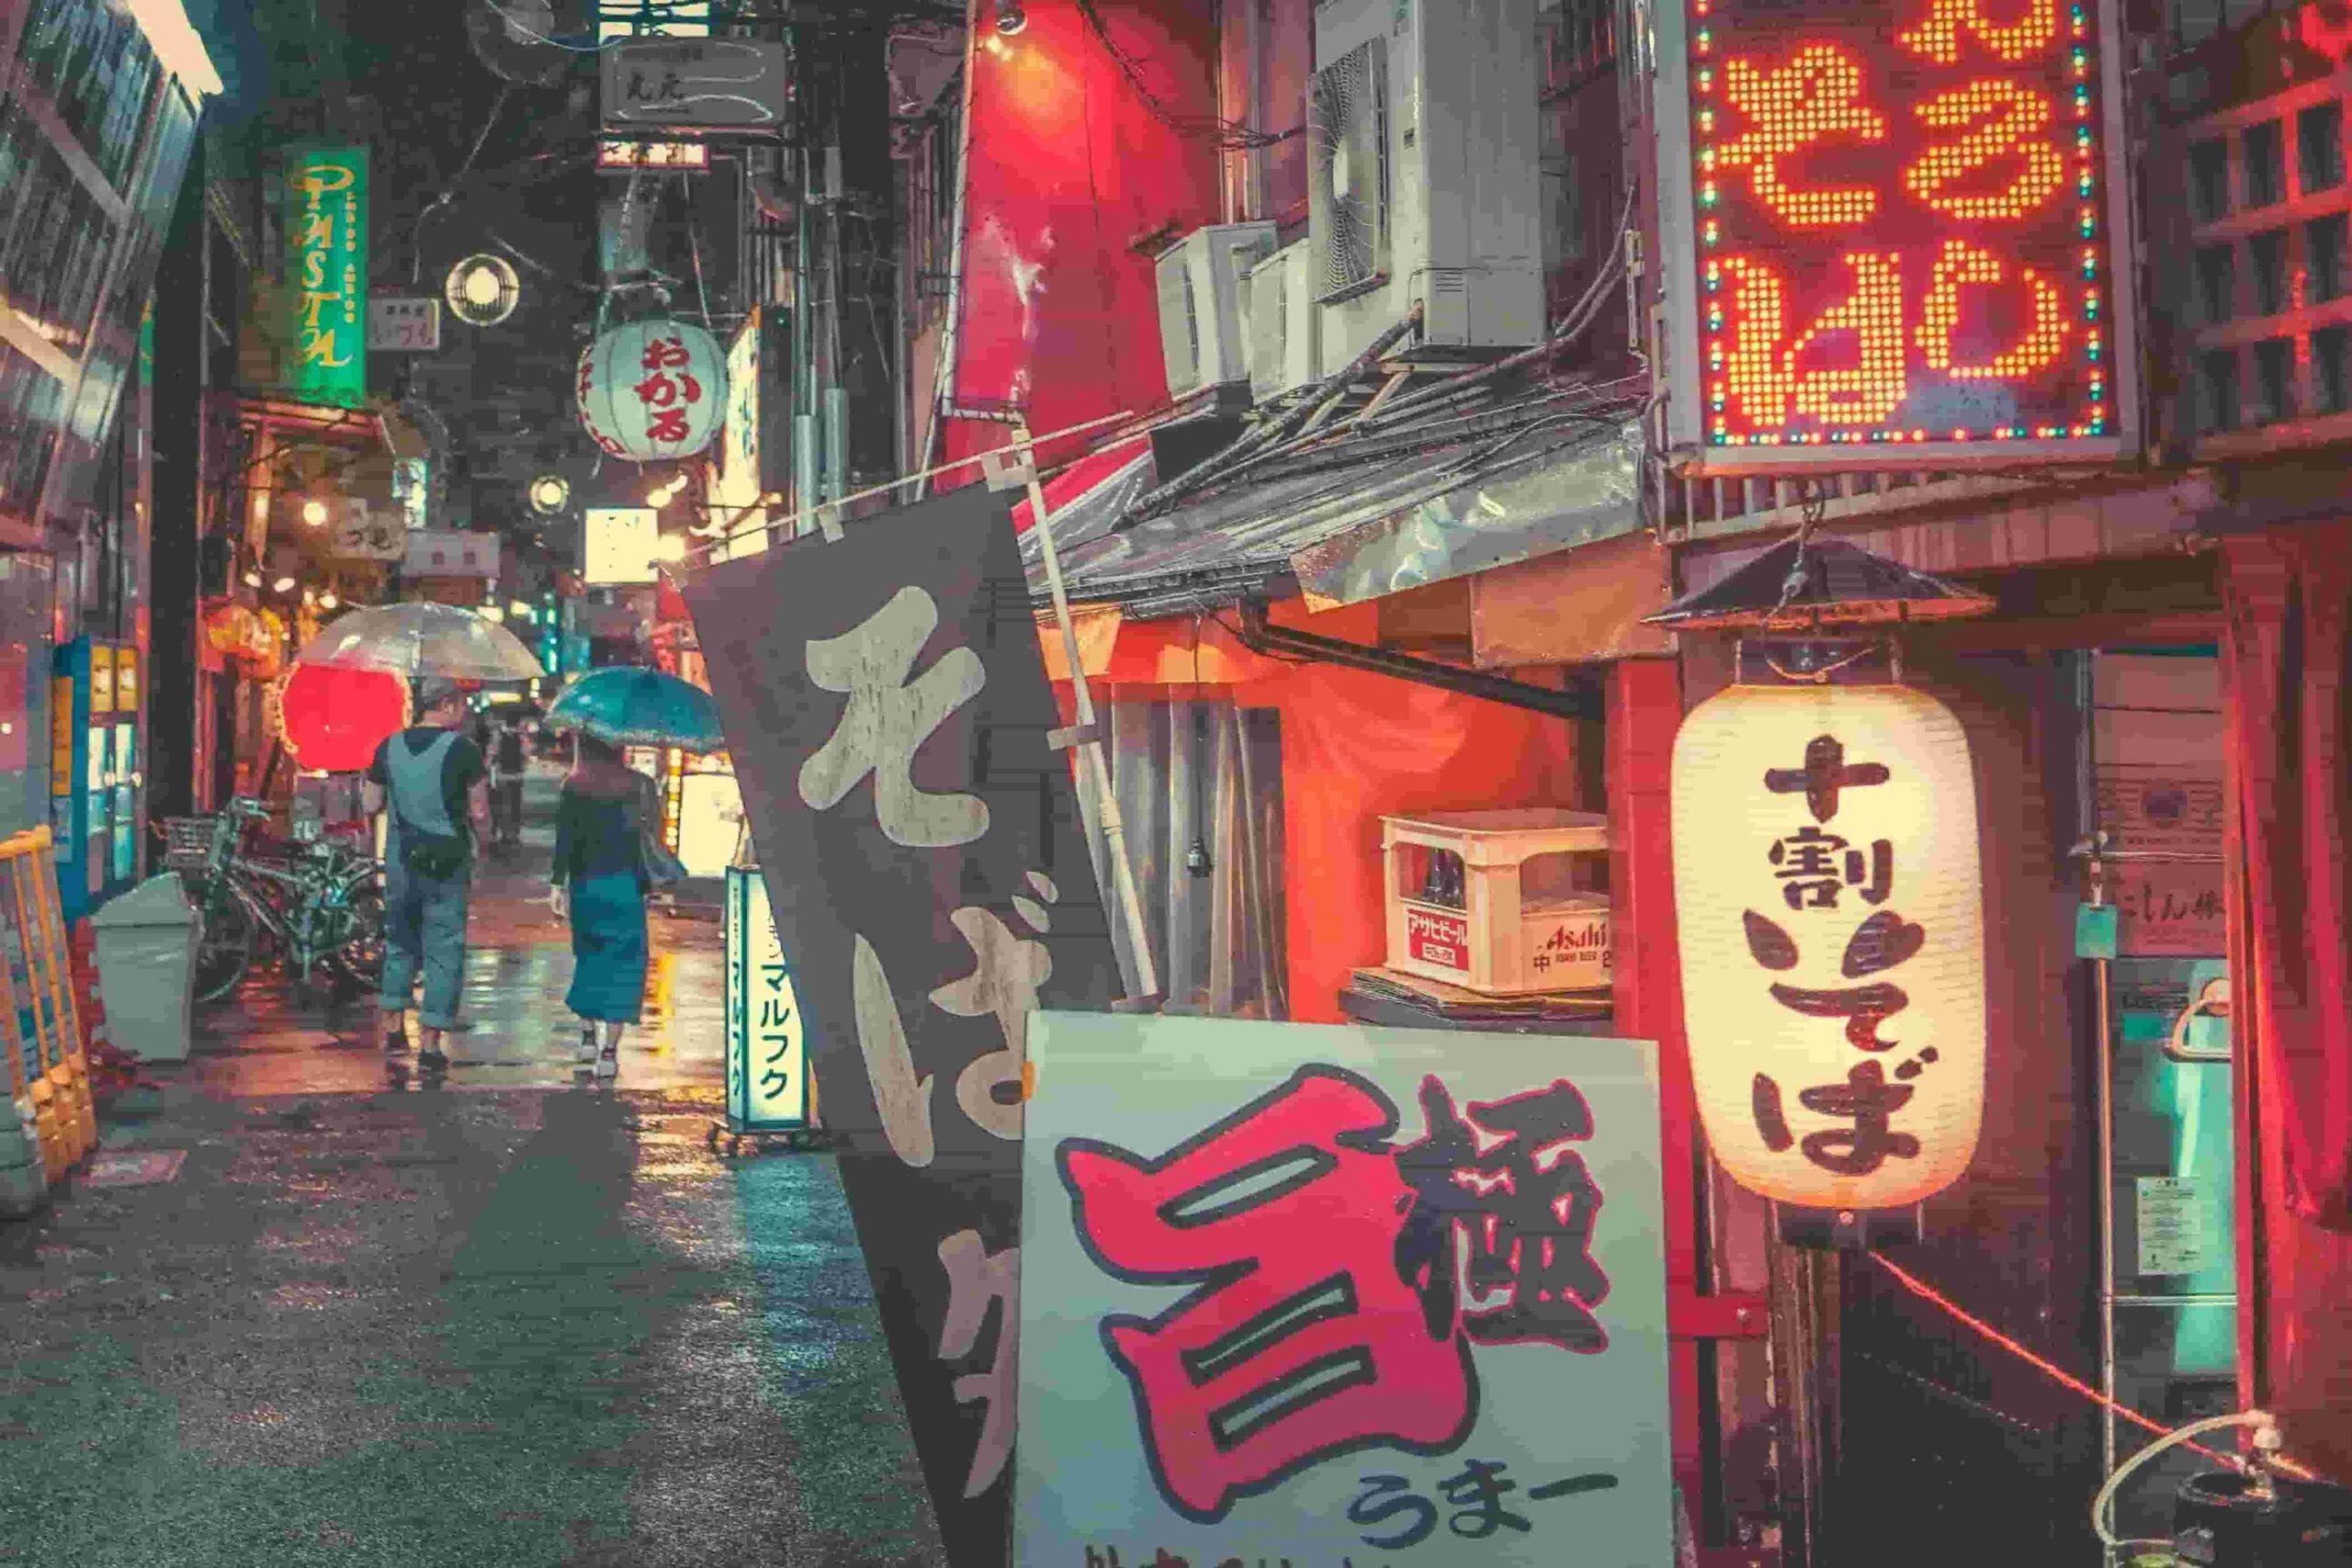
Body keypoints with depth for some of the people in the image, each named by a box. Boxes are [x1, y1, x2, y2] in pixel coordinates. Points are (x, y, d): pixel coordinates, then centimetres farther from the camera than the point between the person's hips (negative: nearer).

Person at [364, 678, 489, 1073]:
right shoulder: (463, 750, -11)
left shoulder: (388, 748, 3)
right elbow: (480, 816, -10)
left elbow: (372, 806, 9)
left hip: (401, 859, 4)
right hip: (447, 863, -4)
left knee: (400, 941, 21)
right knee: (444, 949, 3)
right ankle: (431, 1044, 2)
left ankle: (394, 1027, 22)